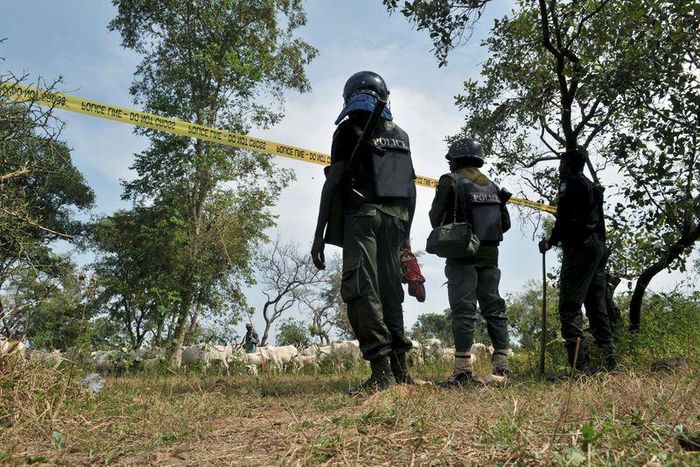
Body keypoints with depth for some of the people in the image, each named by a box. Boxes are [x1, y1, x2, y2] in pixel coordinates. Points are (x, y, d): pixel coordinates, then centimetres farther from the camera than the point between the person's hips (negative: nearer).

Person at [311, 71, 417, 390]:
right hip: (396, 218, 6)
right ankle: (400, 367, 10)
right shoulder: (400, 134, 21)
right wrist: (406, 233, 23)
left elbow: (333, 181, -5)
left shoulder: (351, 128, 4)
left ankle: (381, 369, -16)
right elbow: (411, 187, 18)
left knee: (361, 290, -9)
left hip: (362, 214, -6)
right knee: (390, 290, 9)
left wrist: (319, 235, -5)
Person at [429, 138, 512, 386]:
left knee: (463, 309, -6)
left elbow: (435, 217, -5)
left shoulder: (451, 181, -3)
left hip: (463, 254, -5)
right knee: (494, 307, 9)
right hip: (490, 254, 5)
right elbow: (505, 223, 16)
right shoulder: (492, 185, 14)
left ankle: (463, 368, -8)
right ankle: (501, 364, 10)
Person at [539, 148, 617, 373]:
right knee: (596, 305, 12)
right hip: (598, 247, 9)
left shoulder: (569, 183, -3)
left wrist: (550, 241, -3)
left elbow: (564, 219, -14)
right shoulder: (592, 187, 23)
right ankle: (609, 358, 11)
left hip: (578, 248, -9)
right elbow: (598, 221, 20)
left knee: (570, 306, -12)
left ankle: (579, 362, -19)